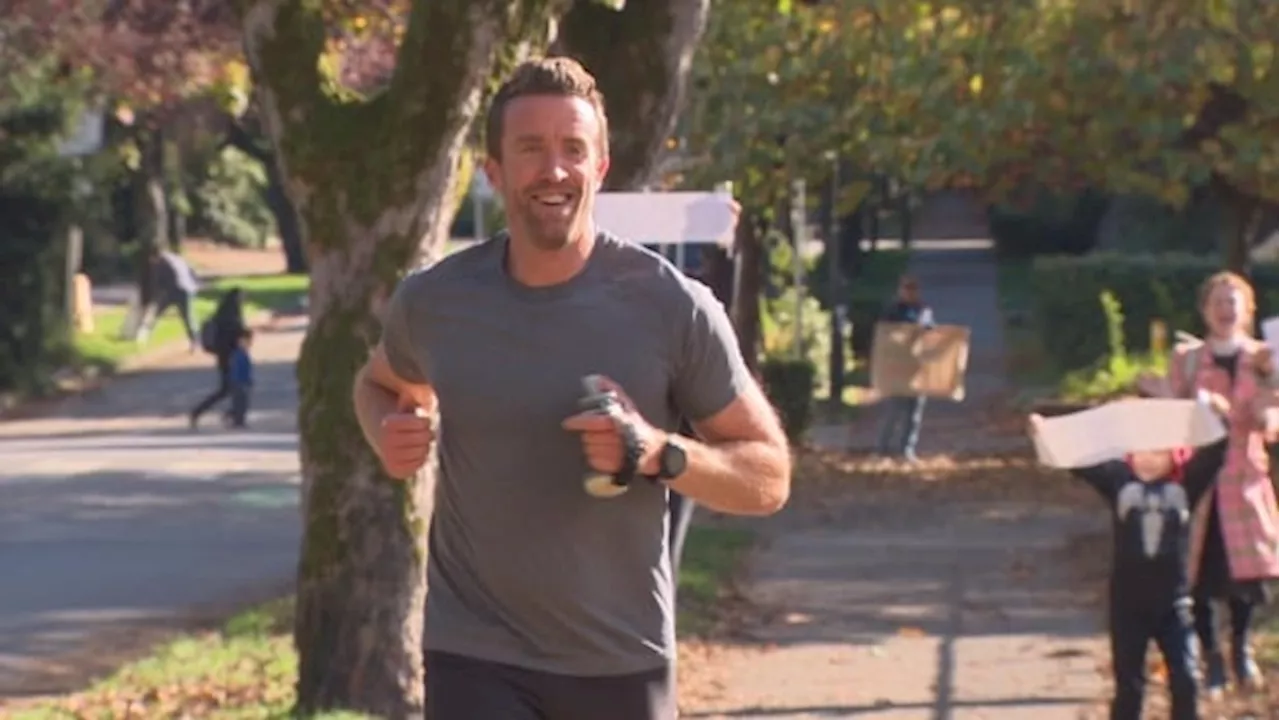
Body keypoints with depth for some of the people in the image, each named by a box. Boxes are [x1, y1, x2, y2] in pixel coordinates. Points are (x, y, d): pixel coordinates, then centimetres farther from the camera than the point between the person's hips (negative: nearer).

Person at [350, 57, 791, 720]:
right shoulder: (432, 302, -4)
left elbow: (768, 477, -4)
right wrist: (389, 435, -4)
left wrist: (660, 454, -24)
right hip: (475, 659, 0)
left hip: (623, 661, 0)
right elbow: (380, 383, 21)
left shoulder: (673, 308, -10)